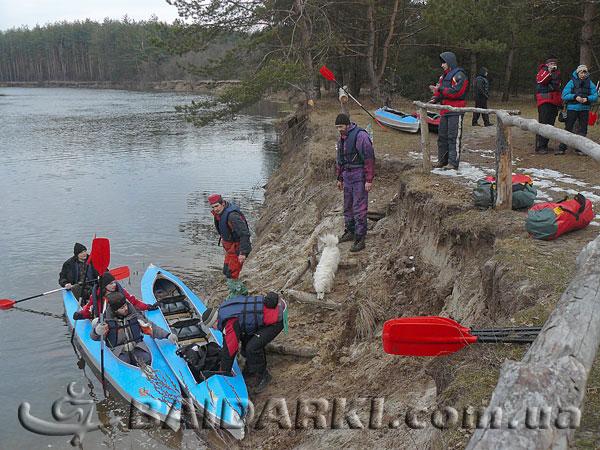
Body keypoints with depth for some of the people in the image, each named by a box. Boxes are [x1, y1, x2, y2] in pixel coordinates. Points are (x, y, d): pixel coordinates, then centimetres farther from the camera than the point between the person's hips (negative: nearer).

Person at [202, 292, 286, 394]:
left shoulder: (230, 323, -19)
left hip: (276, 319, -11)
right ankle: (252, 367, 34)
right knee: (246, 338, 19)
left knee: (252, 348, -17)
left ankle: (264, 376, 3)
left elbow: (229, 350, -14)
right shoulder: (223, 308, 10)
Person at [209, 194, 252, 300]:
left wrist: (242, 253, -32)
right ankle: (242, 291, 35)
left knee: (231, 274, -5)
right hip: (230, 247, 10)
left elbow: (245, 234, -31)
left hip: (238, 248, -10)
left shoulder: (232, 216, -30)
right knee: (226, 271, 19)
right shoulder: (221, 212, 1)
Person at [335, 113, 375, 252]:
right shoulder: (342, 139, 13)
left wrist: (369, 180, -18)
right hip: (348, 175, 8)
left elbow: (369, 158, -16)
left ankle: (360, 239, -5)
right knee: (348, 205, 14)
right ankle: (350, 232, 28)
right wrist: (340, 179, 23)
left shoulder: (360, 135, -14)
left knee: (359, 207, -8)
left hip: (360, 175, -8)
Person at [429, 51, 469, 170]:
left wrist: (440, 89, -20)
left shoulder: (459, 75, -8)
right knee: (442, 136, 10)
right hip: (445, 110, 9)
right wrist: (435, 98, -1)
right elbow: (439, 90, 20)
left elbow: (456, 92, -19)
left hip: (456, 111, -9)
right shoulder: (444, 76, 20)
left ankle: (453, 163, -8)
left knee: (454, 137, -9)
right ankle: (442, 160, 19)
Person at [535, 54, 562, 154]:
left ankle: (544, 145, 17)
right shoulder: (543, 70, -2)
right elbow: (540, 80, -24)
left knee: (550, 125, 10)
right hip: (545, 102, -8)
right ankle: (539, 148, -15)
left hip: (554, 103, 9)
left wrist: (560, 101, 27)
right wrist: (549, 72, -35)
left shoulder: (557, 73, 23)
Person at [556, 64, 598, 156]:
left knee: (582, 130, 4)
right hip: (572, 108, -3)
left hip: (584, 109, 3)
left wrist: (586, 99, -13)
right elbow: (564, 95, -7)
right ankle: (562, 148, 3)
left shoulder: (589, 83, 8)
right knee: (568, 128, -2)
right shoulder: (572, 82, 0)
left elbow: (595, 96, 6)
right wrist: (575, 97, -19)